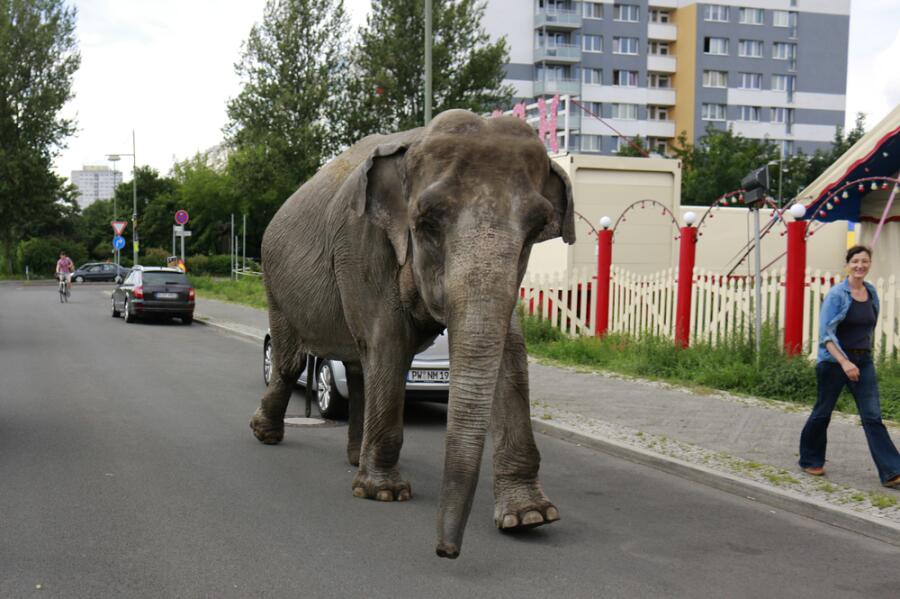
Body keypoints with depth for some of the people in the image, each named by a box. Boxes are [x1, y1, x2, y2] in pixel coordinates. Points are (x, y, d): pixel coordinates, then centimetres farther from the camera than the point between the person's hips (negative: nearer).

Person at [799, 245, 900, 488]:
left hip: (863, 361, 4)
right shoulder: (837, 294, -11)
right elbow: (826, 334, -16)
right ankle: (811, 460, 28)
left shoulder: (871, 292, 5)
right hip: (834, 361, -4)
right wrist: (844, 362, -26)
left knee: (873, 416, -3)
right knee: (823, 412, 9)